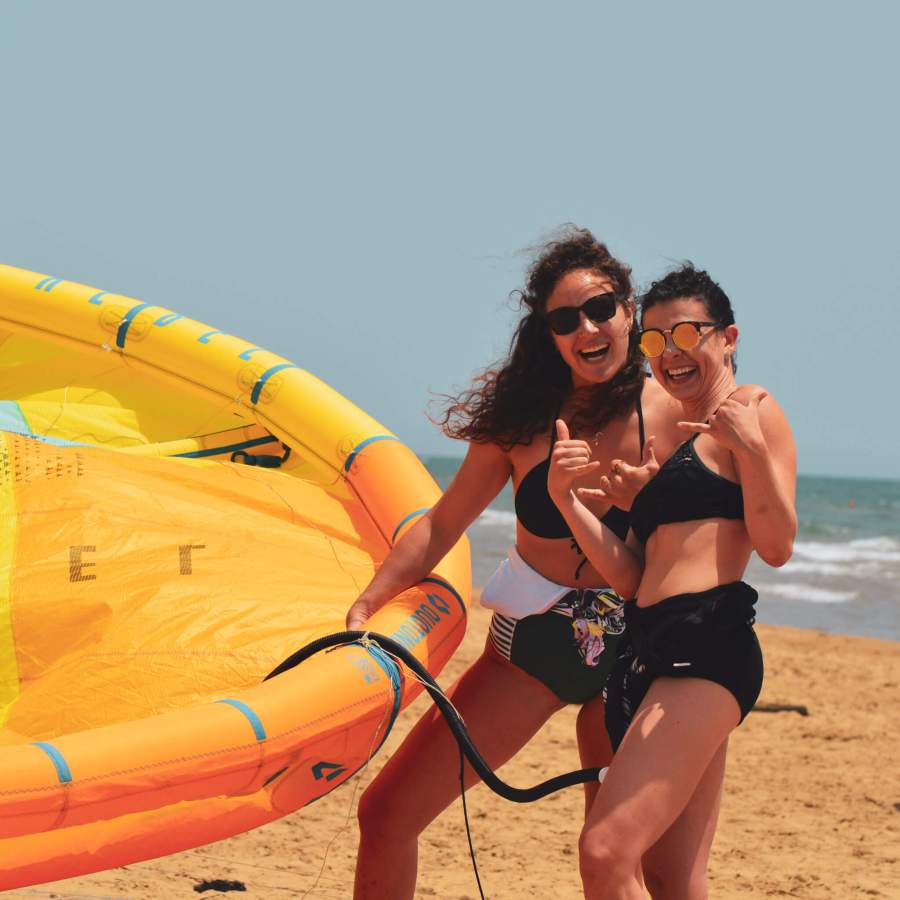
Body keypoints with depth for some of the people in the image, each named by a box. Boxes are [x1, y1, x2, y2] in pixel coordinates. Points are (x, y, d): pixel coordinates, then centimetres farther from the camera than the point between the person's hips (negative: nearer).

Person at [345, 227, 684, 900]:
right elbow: (442, 526, 2)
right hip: (529, 648, 2)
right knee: (386, 816, -2)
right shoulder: (524, 420, -6)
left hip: (628, 663, -2)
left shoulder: (675, 414, -10)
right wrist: (365, 606, -8)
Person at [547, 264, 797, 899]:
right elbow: (631, 576, 15)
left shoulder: (752, 408, 3)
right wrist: (566, 497, 3)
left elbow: (776, 546, -7)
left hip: (705, 646, -9)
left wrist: (752, 447, -19)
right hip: (647, 655, 9)